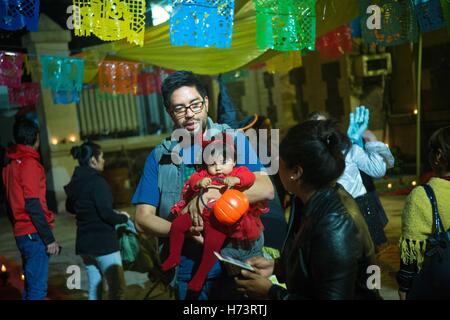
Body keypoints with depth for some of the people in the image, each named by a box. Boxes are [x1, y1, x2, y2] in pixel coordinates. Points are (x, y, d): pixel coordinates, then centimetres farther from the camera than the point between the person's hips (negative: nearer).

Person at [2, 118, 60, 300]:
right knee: (38, 289, -5)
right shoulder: (29, 163, -12)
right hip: (34, 234, -9)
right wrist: (49, 238, -16)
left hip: (21, 234, 9)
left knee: (30, 286, 17)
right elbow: (33, 205, -18)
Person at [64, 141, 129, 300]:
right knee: (117, 288, -3)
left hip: (84, 242, 9)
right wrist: (123, 217, -4)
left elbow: (70, 207, 23)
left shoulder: (76, 181, 8)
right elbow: (106, 213, -21)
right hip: (103, 242, -9)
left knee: (94, 288, 16)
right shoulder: (97, 181, -17)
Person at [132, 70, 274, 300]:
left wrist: (211, 194, -27)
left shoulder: (233, 139, -4)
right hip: (188, 274, 2)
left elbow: (266, 190, -15)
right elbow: (143, 220, -2)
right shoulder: (160, 156, 0)